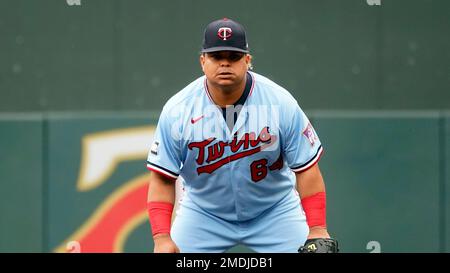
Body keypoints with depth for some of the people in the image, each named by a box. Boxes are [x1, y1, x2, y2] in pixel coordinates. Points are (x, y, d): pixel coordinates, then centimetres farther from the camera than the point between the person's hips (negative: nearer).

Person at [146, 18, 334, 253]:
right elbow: (162, 180, -12)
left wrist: (317, 229, -21)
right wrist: (161, 237, -22)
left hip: (275, 212, 0)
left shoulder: (281, 103, -18)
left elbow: (306, 169, -13)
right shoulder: (177, 110, -16)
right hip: (203, 214, 0)